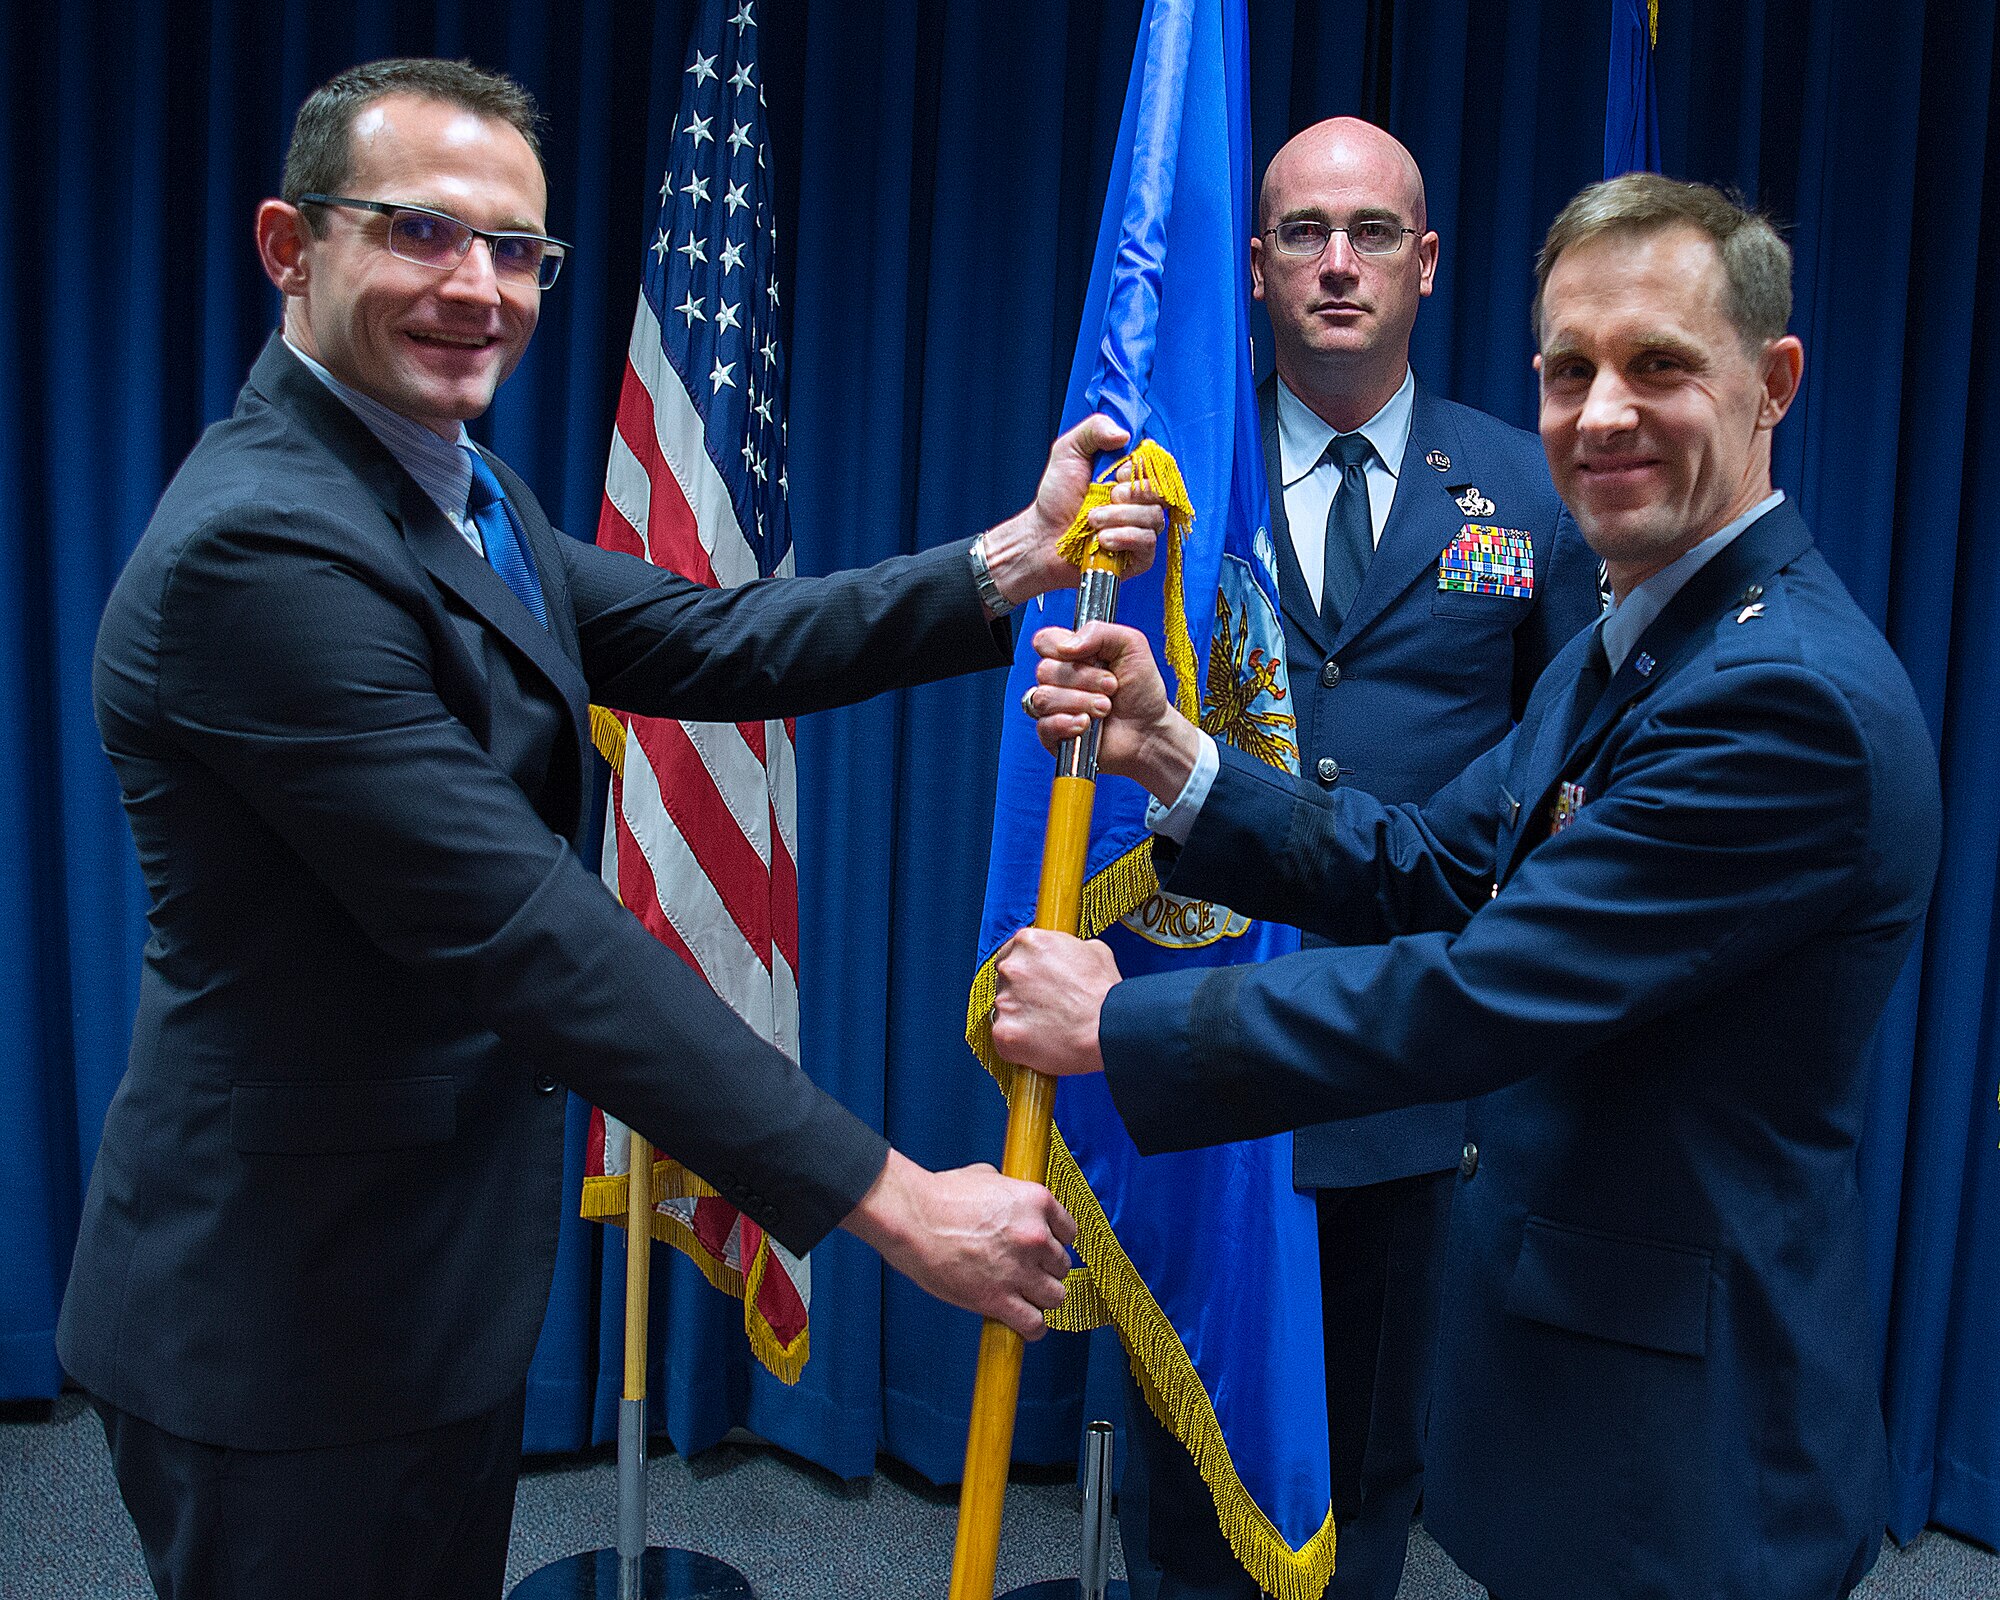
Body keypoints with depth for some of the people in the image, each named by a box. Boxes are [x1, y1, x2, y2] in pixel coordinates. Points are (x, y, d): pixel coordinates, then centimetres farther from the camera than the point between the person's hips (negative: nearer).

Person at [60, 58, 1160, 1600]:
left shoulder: (459, 491, 6)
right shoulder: (260, 546, -25)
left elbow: (710, 645, 3)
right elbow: (521, 929, -30)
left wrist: (1009, 562, -10)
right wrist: (889, 1197, -28)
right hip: (292, 1322, -9)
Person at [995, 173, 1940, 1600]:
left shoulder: (1791, 693, -25)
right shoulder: (1632, 642, 8)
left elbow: (1483, 996, -28)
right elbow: (1432, 869, 5)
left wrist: (1118, 1028, -19)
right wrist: (1167, 753, -7)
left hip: (1686, 1437, -9)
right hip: (1572, 1338, 9)